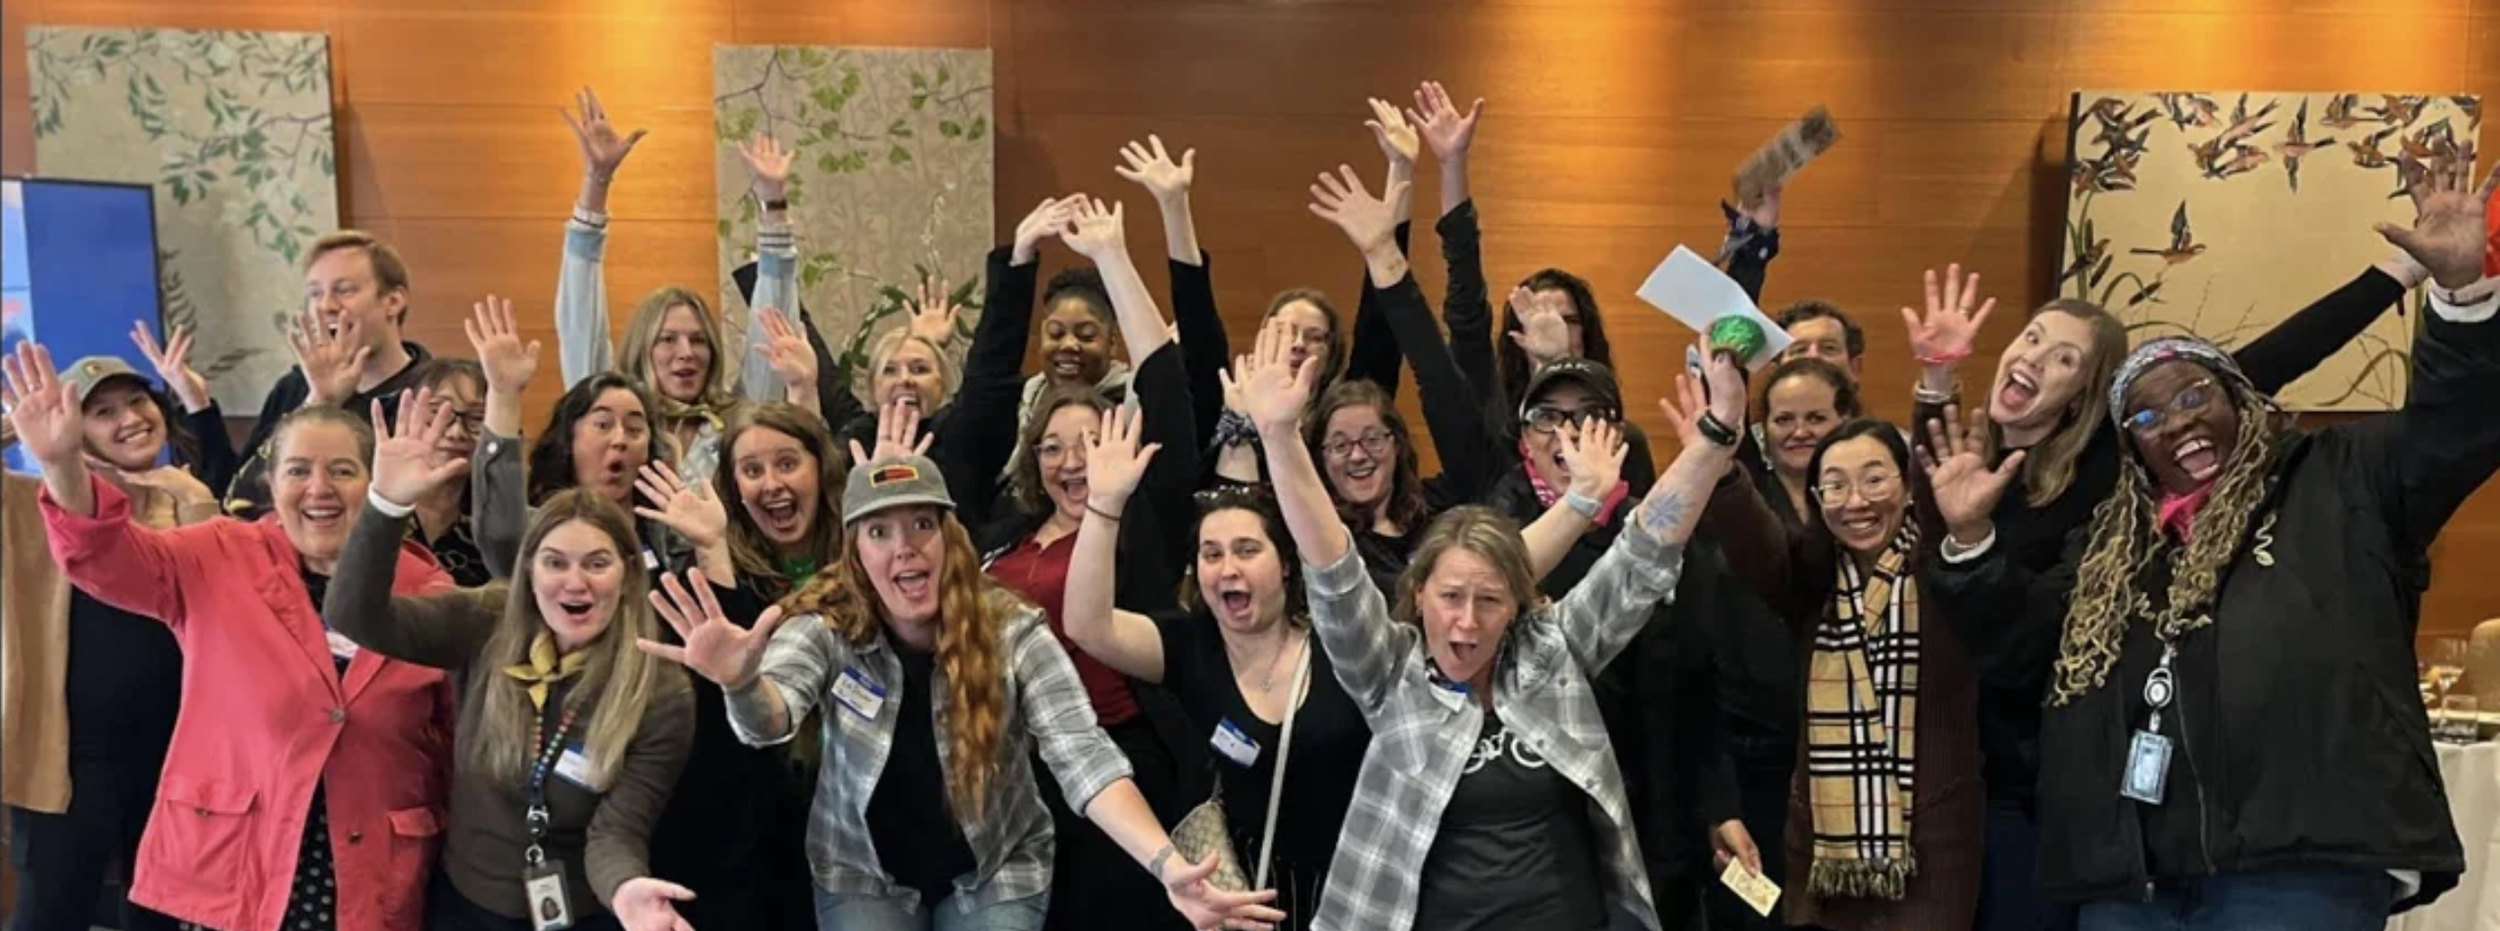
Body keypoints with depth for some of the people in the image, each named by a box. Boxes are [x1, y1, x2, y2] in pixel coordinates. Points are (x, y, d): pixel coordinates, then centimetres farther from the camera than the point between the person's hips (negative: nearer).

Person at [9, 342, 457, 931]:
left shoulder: (427, 591, 0)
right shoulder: (221, 561, 3)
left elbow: (458, 743, 4)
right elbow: (106, 555, -13)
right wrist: (61, 464, -30)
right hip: (227, 878, 0)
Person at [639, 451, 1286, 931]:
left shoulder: (1013, 632, -17)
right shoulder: (826, 628, -15)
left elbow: (1084, 757, -26)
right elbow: (772, 718, -33)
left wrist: (1166, 865, -42)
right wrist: (742, 681, -59)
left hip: (994, 869, 0)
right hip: (862, 871, 1)